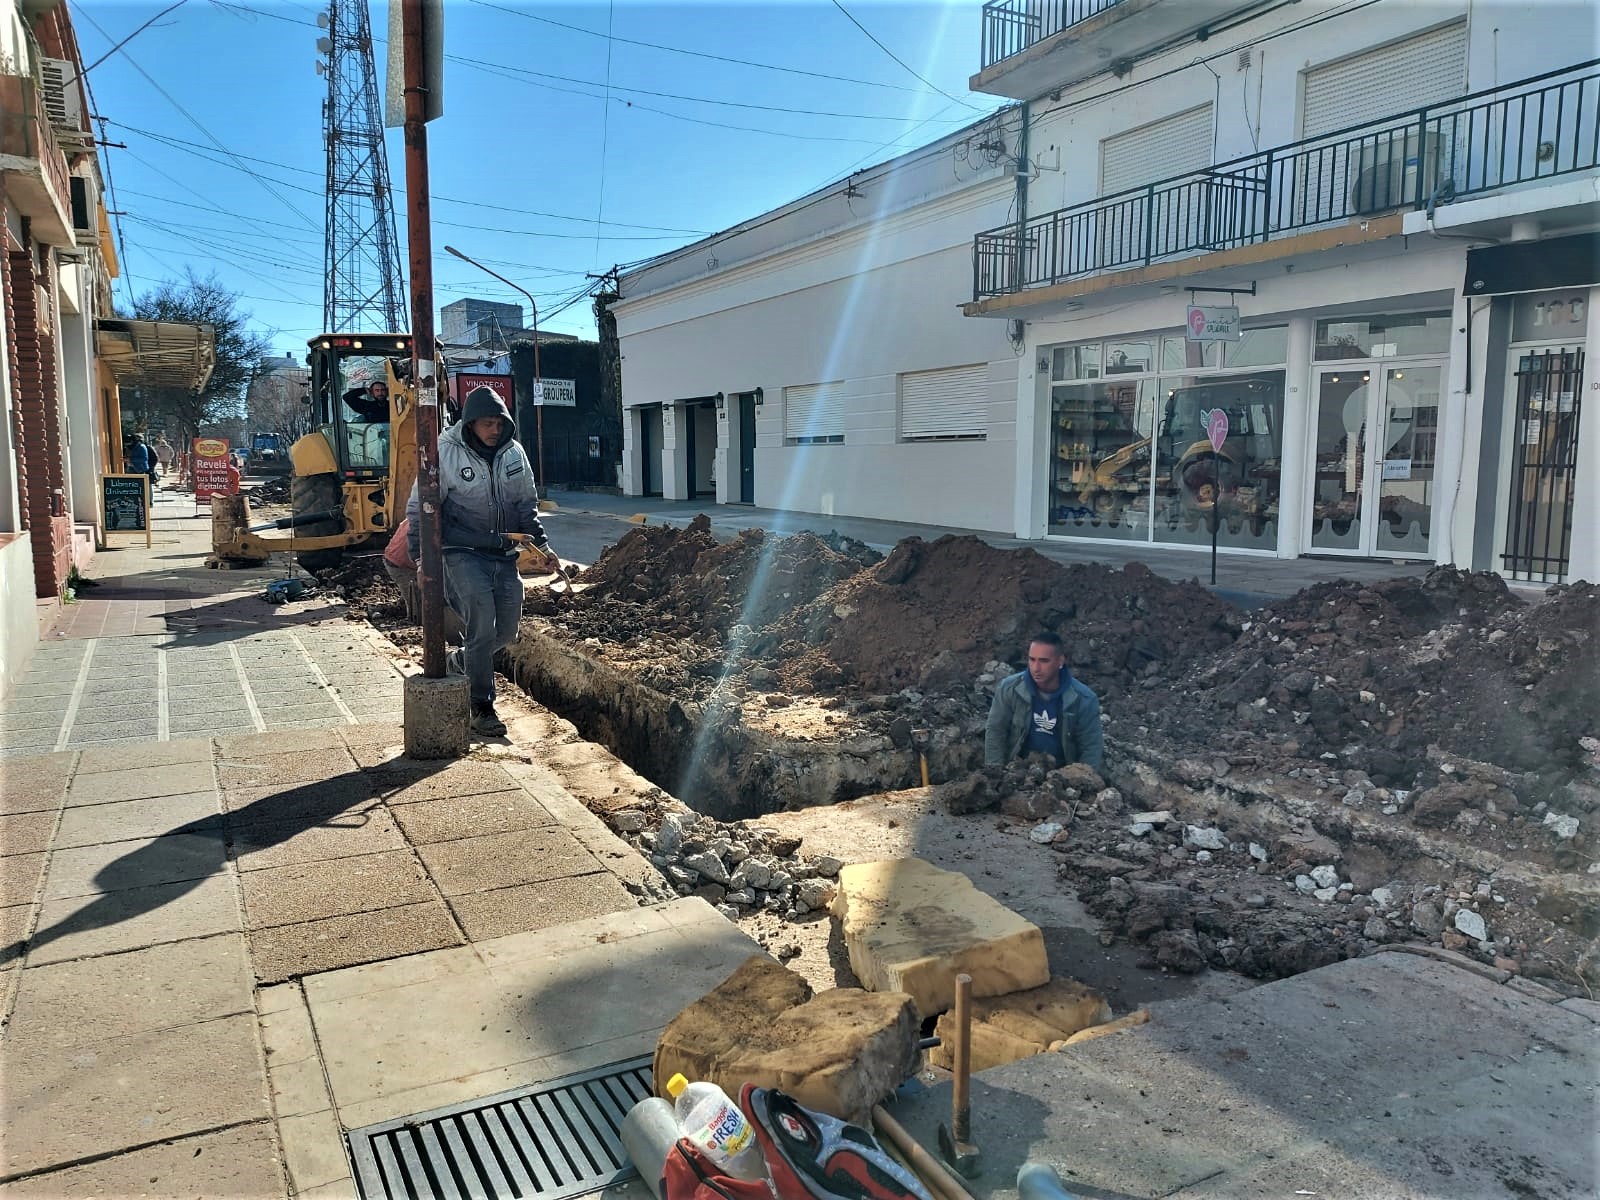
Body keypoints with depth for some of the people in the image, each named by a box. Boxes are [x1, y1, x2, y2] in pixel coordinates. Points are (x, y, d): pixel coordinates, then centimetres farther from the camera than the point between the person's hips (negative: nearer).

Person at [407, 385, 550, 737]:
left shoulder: (514, 452, 3)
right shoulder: (446, 453, -11)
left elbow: (527, 503, 16)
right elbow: (419, 509, -6)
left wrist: (540, 541, 8)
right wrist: (420, 555, -12)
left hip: (505, 555, 6)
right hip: (463, 553, -5)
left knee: (507, 631, 9)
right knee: (482, 626, -15)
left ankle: (460, 662, 38)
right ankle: (482, 708, -3)